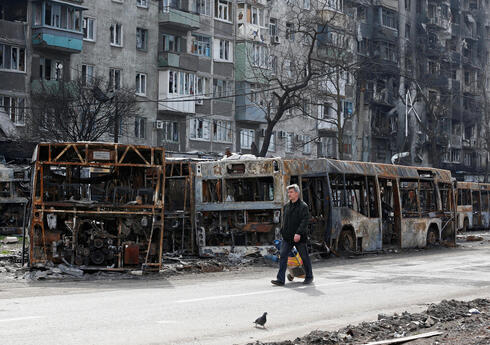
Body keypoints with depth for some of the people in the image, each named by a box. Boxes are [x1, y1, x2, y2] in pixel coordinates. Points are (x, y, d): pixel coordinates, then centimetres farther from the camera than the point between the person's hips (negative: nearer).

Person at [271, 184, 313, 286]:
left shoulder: (303, 206, -8)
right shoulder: (286, 206, 13)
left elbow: (305, 221, -17)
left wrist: (298, 233, -26)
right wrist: (283, 232, 15)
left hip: (299, 237, -5)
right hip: (287, 237, 5)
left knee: (304, 257, 7)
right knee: (283, 255, -6)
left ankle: (309, 277, 24)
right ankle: (280, 279, -8)